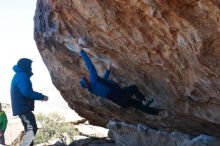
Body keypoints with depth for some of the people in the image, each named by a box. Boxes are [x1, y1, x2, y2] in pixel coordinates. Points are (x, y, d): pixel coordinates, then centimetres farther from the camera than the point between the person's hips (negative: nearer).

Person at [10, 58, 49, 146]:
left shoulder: (18, 76, 20)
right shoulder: (22, 76, -15)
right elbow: (27, 92, -26)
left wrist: (39, 96, 20)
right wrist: (41, 96, -17)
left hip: (21, 107, 11)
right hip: (23, 107, -11)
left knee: (30, 130, 14)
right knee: (31, 130, -15)